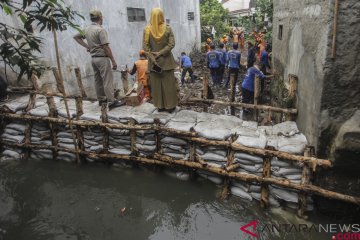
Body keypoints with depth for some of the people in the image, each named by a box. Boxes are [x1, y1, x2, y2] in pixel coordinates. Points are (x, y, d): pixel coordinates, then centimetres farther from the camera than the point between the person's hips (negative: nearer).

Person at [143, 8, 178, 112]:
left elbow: (145, 46, -5)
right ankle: (170, 106, 14)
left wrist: (152, 57, -7)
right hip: (166, 60, -1)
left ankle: (160, 106, 17)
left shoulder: (147, 29, -2)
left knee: (156, 84, 9)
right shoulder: (168, 28, -5)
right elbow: (171, 44, -10)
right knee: (168, 84, 7)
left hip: (153, 61, 1)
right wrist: (161, 53, -10)